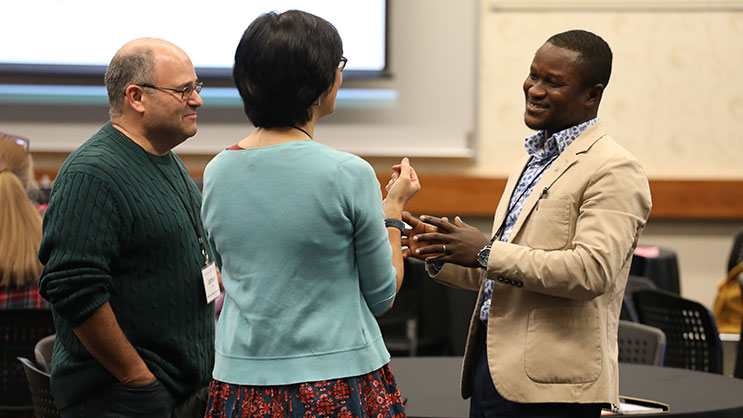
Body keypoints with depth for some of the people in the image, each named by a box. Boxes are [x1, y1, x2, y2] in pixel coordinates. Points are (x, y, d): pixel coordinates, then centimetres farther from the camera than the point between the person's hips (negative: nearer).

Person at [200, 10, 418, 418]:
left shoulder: (216, 172, 1)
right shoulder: (348, 174, -14)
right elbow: (381, 295, -3)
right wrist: (393, 208, 11)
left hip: (242, 380, 5)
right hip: (338, 385, -5)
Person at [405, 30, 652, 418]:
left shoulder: (614, 170, -10)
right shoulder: (531, 161, 19)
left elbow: (592, 270, -22)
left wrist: (486, 253, -18)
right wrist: (441, 255, 7)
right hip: (490, 369, 8)